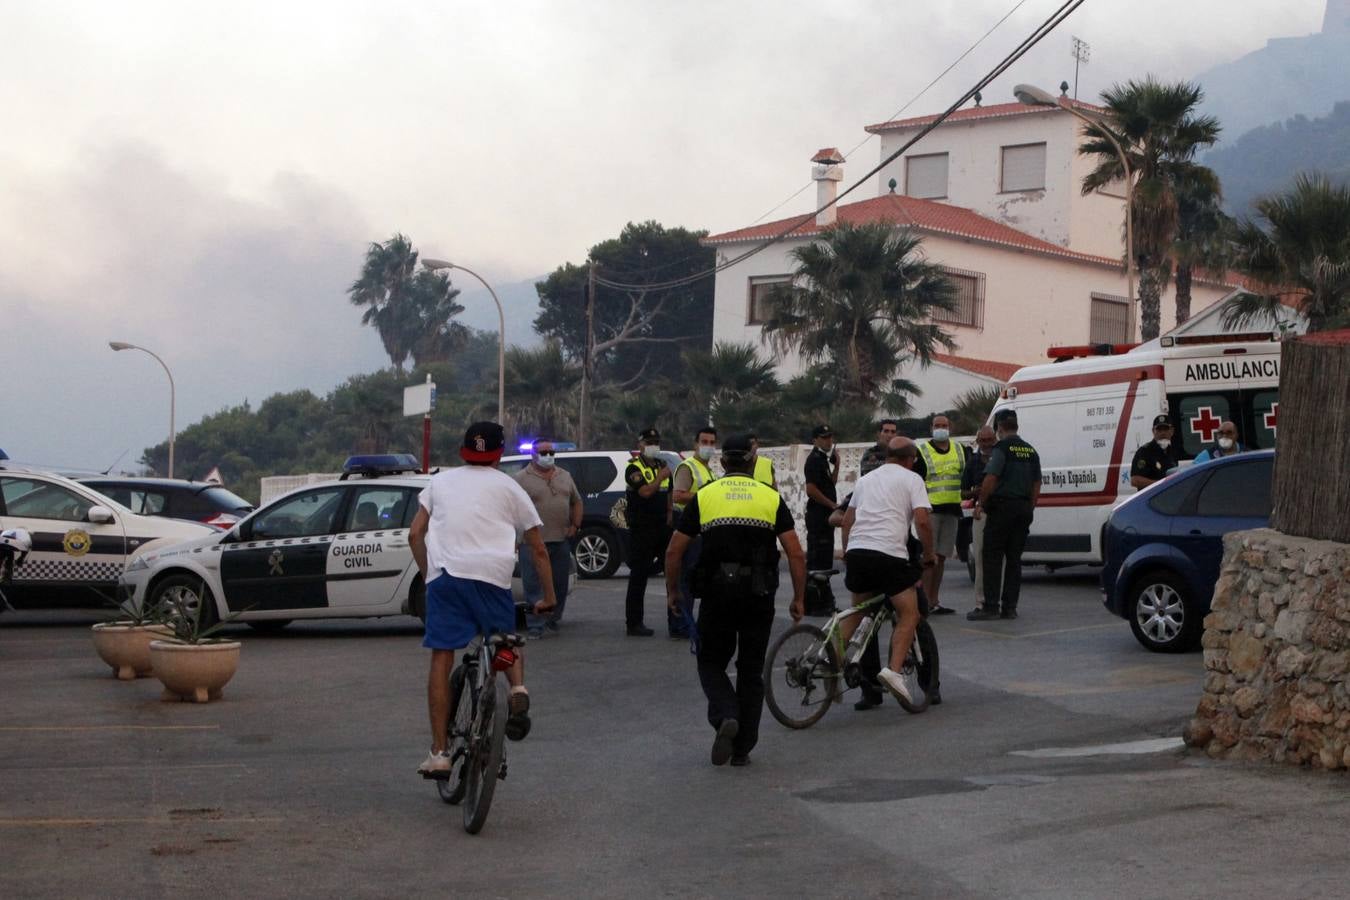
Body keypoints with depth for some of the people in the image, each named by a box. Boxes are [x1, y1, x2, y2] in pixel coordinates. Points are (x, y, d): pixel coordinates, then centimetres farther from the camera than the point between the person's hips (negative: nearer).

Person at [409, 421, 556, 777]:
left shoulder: (441, 481, 22)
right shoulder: (508, 487, 18)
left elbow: (415, 534, 15)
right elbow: (538, 549, 19)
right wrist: (549, 597, 27)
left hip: (443, 574, 0)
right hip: (492, 574, 0)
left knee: (441, 659, 3)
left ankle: (438, 752, 1)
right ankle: (518, 689, -10)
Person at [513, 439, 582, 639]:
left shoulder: (565, 476, 15)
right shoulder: (521, 478, -2)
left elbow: (576, 502, 22)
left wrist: (575, 525, 10)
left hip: (561, 540, 5)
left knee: (559, 584, 9)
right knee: (534, 585, -6)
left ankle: (553, 621, 19)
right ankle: (536, 626, -5)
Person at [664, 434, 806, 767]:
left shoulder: (703, 497, 4)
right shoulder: (771, 497, 5)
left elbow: (674, 551, 3)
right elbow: (796, 554, -1)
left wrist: (672, 591, 16)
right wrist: (798, 599, 7)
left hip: (717, 593, -1)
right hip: (759, 594, 1)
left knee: (711, 663, 14)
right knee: (751, 670, 13)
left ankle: (725, 717, -13)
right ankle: (742, 748, 12)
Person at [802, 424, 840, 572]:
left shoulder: (823, 458, 17)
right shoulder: (814, 459, -13)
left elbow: (831, 483, 24)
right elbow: (811, 490, -21)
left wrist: (836, 464, 12)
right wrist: (833, 504, -15)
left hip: (825, 515, 10)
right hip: (818, 514, -10)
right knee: (818, 556, -9)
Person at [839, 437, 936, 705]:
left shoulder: (866, 479, 24)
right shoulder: (911, 479, 6)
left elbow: (847, 519, 26)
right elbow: (922, 521, -6)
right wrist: (929, 554, 7)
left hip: (856, 550, 6)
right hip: (889, 553, -6)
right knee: (909, 614, 2)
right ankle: (893, 670, -14)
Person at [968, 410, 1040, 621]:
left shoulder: (1002, 448, -10)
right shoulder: (1030, 451, 13)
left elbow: (990, 479, -18)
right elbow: (1036, 485, 16)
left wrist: (981, 503, -6)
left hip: (1002, 506, -7)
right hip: (1023, 508, 7)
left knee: (992, 557, -3)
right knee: (1014, 558, 9)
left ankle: (991, 606, -6)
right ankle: (1009, 607, 8)